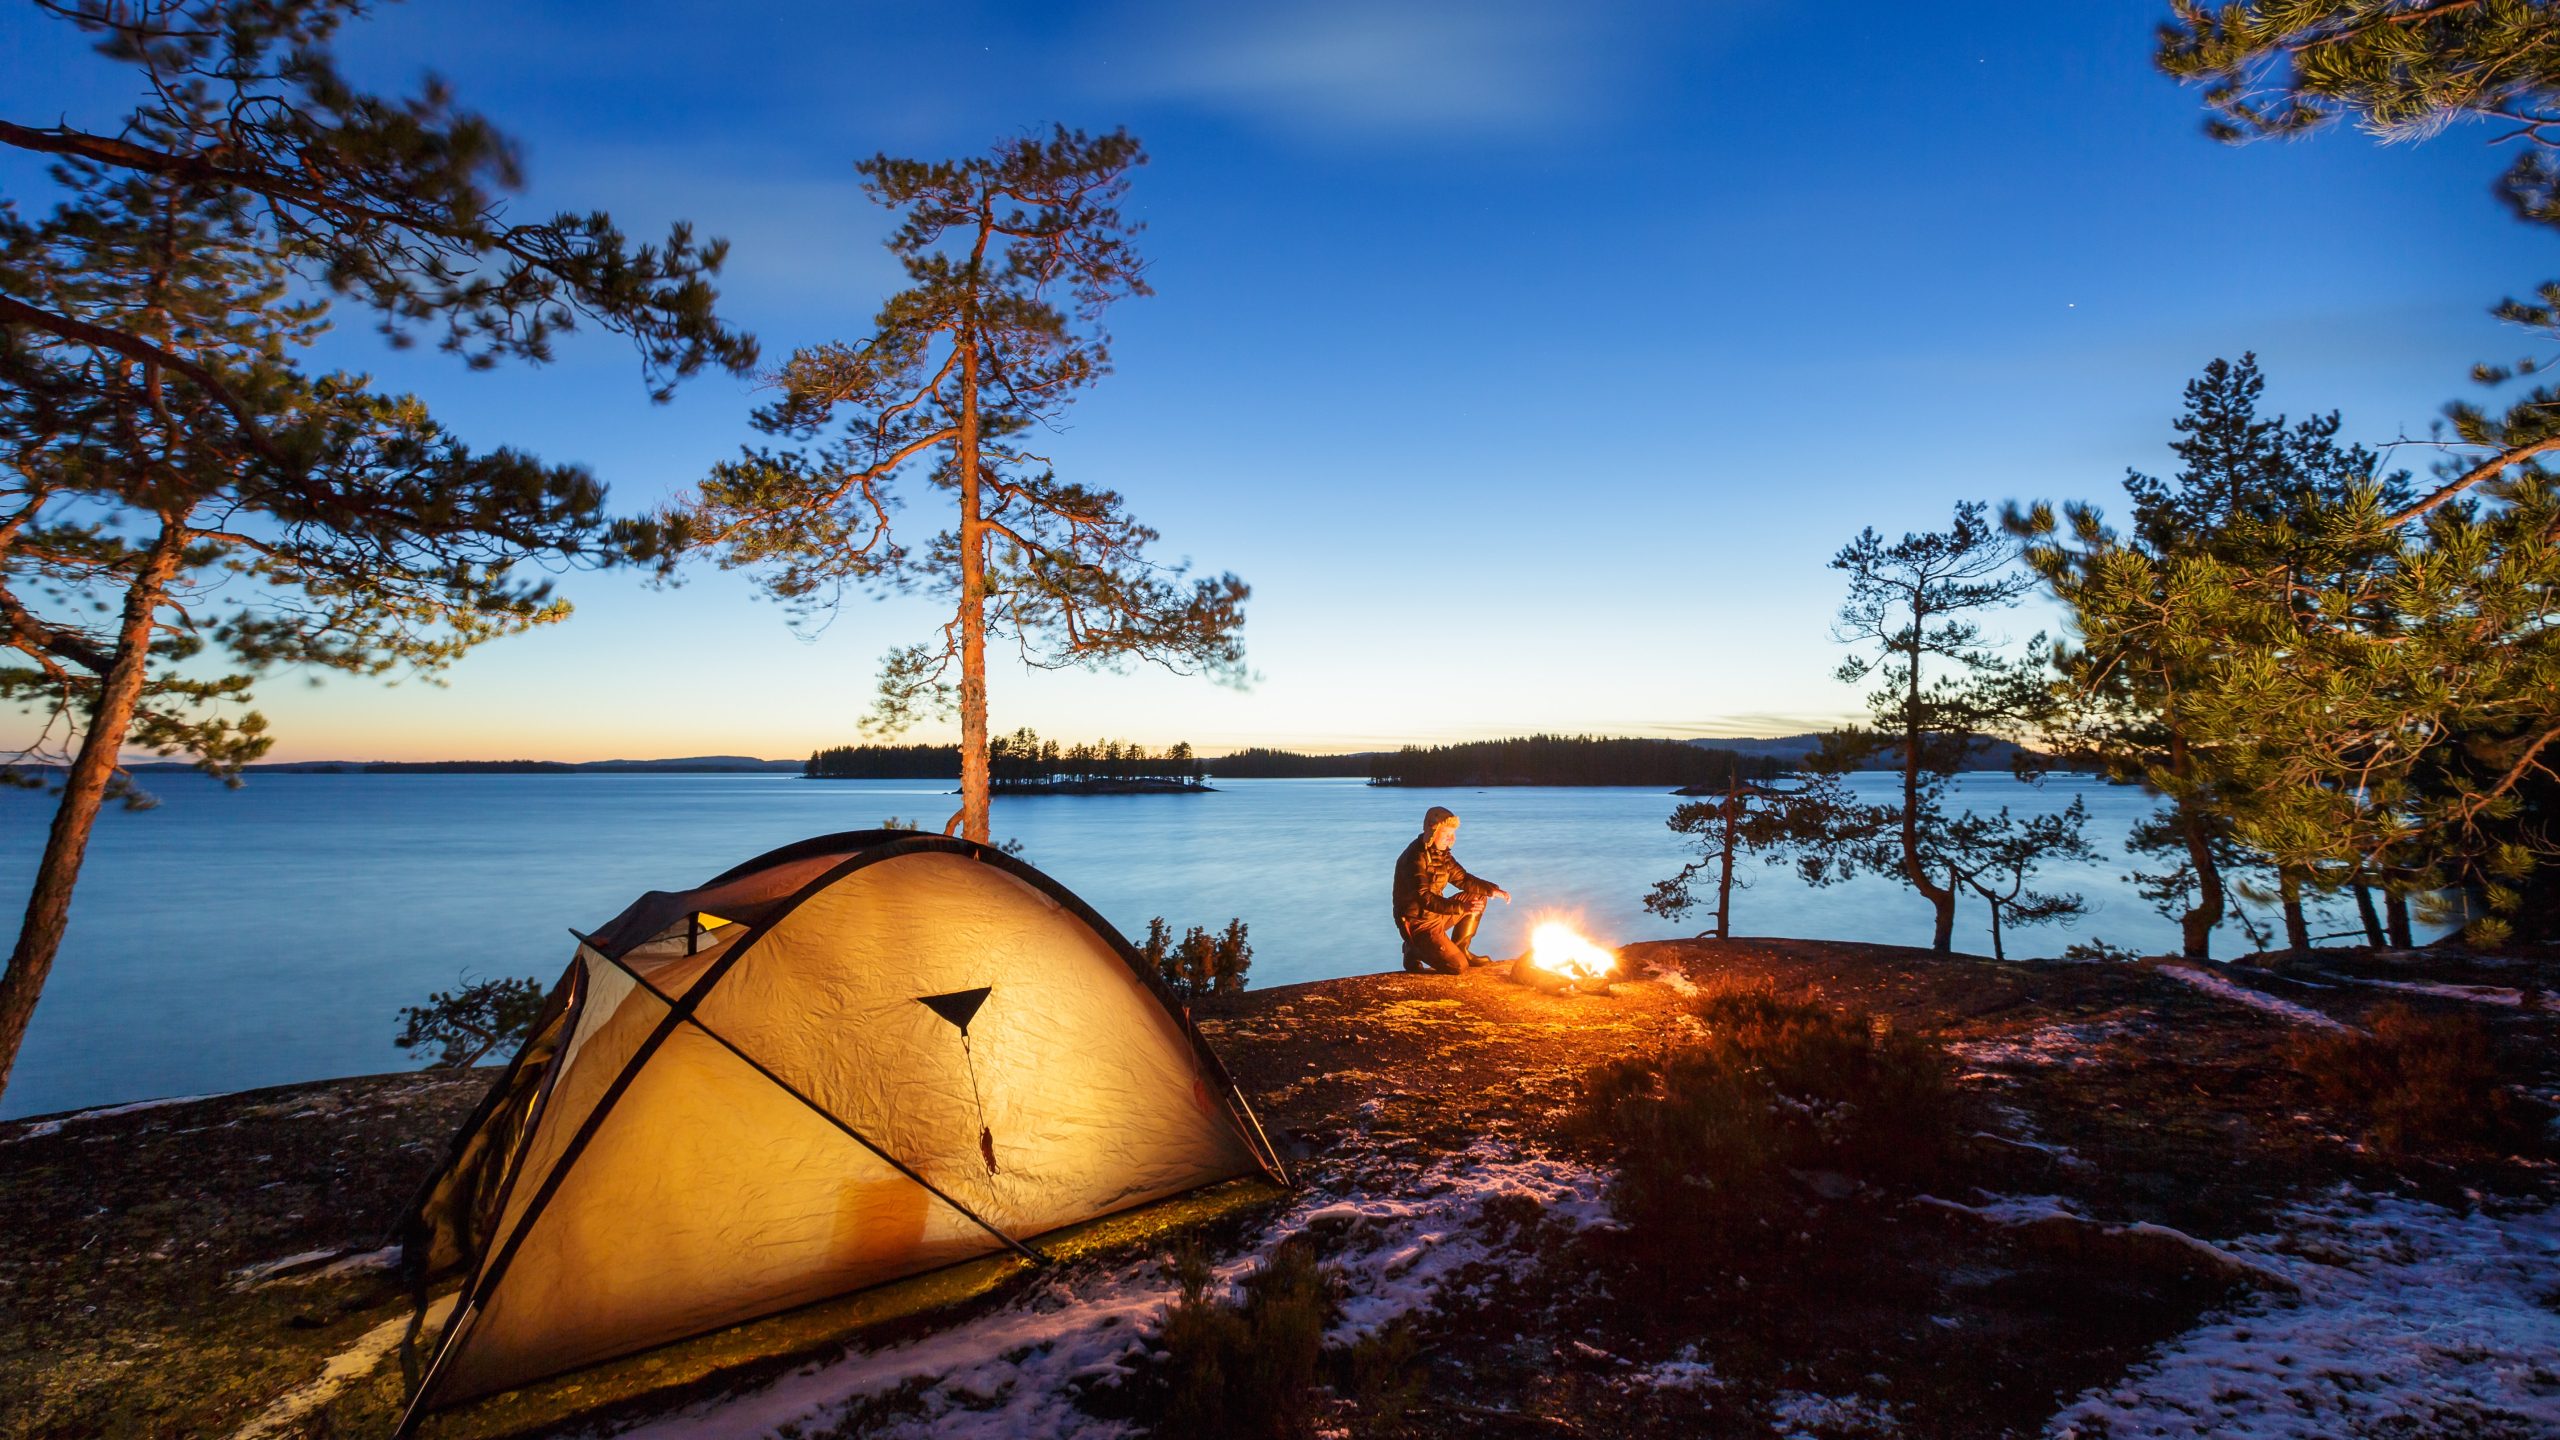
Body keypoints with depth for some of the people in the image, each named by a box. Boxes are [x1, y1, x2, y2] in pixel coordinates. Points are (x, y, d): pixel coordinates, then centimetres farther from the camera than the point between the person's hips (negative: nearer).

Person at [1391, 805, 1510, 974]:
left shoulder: (1441, 853, 6)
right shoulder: (1416, 857, -23)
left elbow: (1462, 879, 11)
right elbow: (1425, 898, -32)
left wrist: (1492, 889, -4)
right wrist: (1461, 907, -42)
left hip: (1436, 914, 9)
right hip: (1418, 922, -9)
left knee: (1478, 898, 7)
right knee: (1459, 967, -17)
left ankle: (1459, 949, 12)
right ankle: (1416, 952, 4)